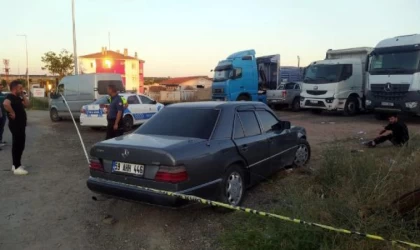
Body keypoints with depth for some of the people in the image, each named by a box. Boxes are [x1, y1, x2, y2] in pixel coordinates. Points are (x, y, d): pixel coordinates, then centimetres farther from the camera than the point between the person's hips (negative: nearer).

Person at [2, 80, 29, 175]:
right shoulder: (10, 97, -16)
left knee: (20, 145, 16)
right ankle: (17, 167, -1)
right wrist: (12, 113, -27)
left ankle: (16, 165, 26)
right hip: (16, 125, -10)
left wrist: (22, 95, 7)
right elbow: (6, 103, -37)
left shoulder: (17, 97, 15)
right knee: (17, 145, -6)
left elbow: (26, 104, 15)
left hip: (20, 125, 10)